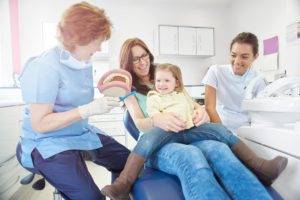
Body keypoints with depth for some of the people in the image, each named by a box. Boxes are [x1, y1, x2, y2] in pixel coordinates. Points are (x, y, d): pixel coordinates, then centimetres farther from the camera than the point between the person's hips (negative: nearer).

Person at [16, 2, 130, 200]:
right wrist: (89, 109, -31)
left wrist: (104, 99, -6)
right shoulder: (45, 67, -23)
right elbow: (40, 124, -24)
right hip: (48, 141, -8)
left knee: (127, 161, 11)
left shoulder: (85, 63, 0)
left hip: (82, 132, 8)